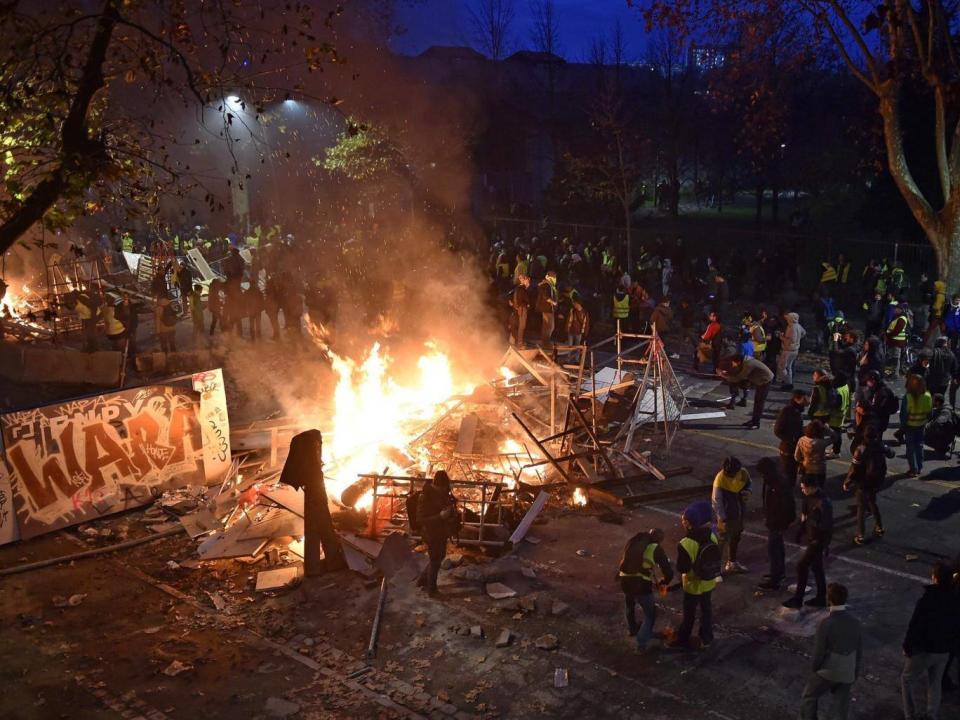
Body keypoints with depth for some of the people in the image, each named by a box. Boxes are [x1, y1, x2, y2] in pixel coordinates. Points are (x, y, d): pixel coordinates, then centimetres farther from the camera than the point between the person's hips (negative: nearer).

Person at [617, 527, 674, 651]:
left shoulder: (633, 542, 17)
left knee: (630, 606, 34)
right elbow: (669, 572, -1)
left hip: (625, 581, 5)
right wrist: (663, 582, 19)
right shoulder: (656, 549, 2)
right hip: (642, 585, -5)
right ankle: (642, 642, 10)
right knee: (650, 614, 15)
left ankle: (633, 630, 53)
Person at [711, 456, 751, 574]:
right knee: (722, 539, -2)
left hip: (739, 512, 7)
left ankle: (732, 563, 41)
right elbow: (716, 501, -24)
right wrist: (721, 519, -25)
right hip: (725, 515, -7)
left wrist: (748, 491, -14)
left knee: (736, 537, 22)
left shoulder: (743, 472, -12)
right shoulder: (720, 479, -28)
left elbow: (749, 483, 9)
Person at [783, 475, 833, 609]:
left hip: (818, 540, -10)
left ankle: (798, 599, 5)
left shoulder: (823, 503, -27)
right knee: (816, 567, 18)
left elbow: (825, 525, -27)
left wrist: (807, 520, -20)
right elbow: (804, 513, 19)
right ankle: (821, 598, 30)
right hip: (812, 538, 10)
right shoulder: (810, 498, 2)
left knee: (801, 566, -5)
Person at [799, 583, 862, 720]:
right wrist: (855, 674, 16)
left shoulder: (825, 623, -26)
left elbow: (819, 652, -18)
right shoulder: (855, 623, -9)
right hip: (847, 673, 5)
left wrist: (815, 670, 2)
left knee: (809, 697, 20)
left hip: (828, 671, -5)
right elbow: (859, 653, 1)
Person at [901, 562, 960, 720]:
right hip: (944, 651, 5)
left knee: (907, 680, 12)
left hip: (924, 649, -5)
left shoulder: (927, 600, -25)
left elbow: (915, 626, -21)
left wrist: (907, 647, -9)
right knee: (935, 683, 22)